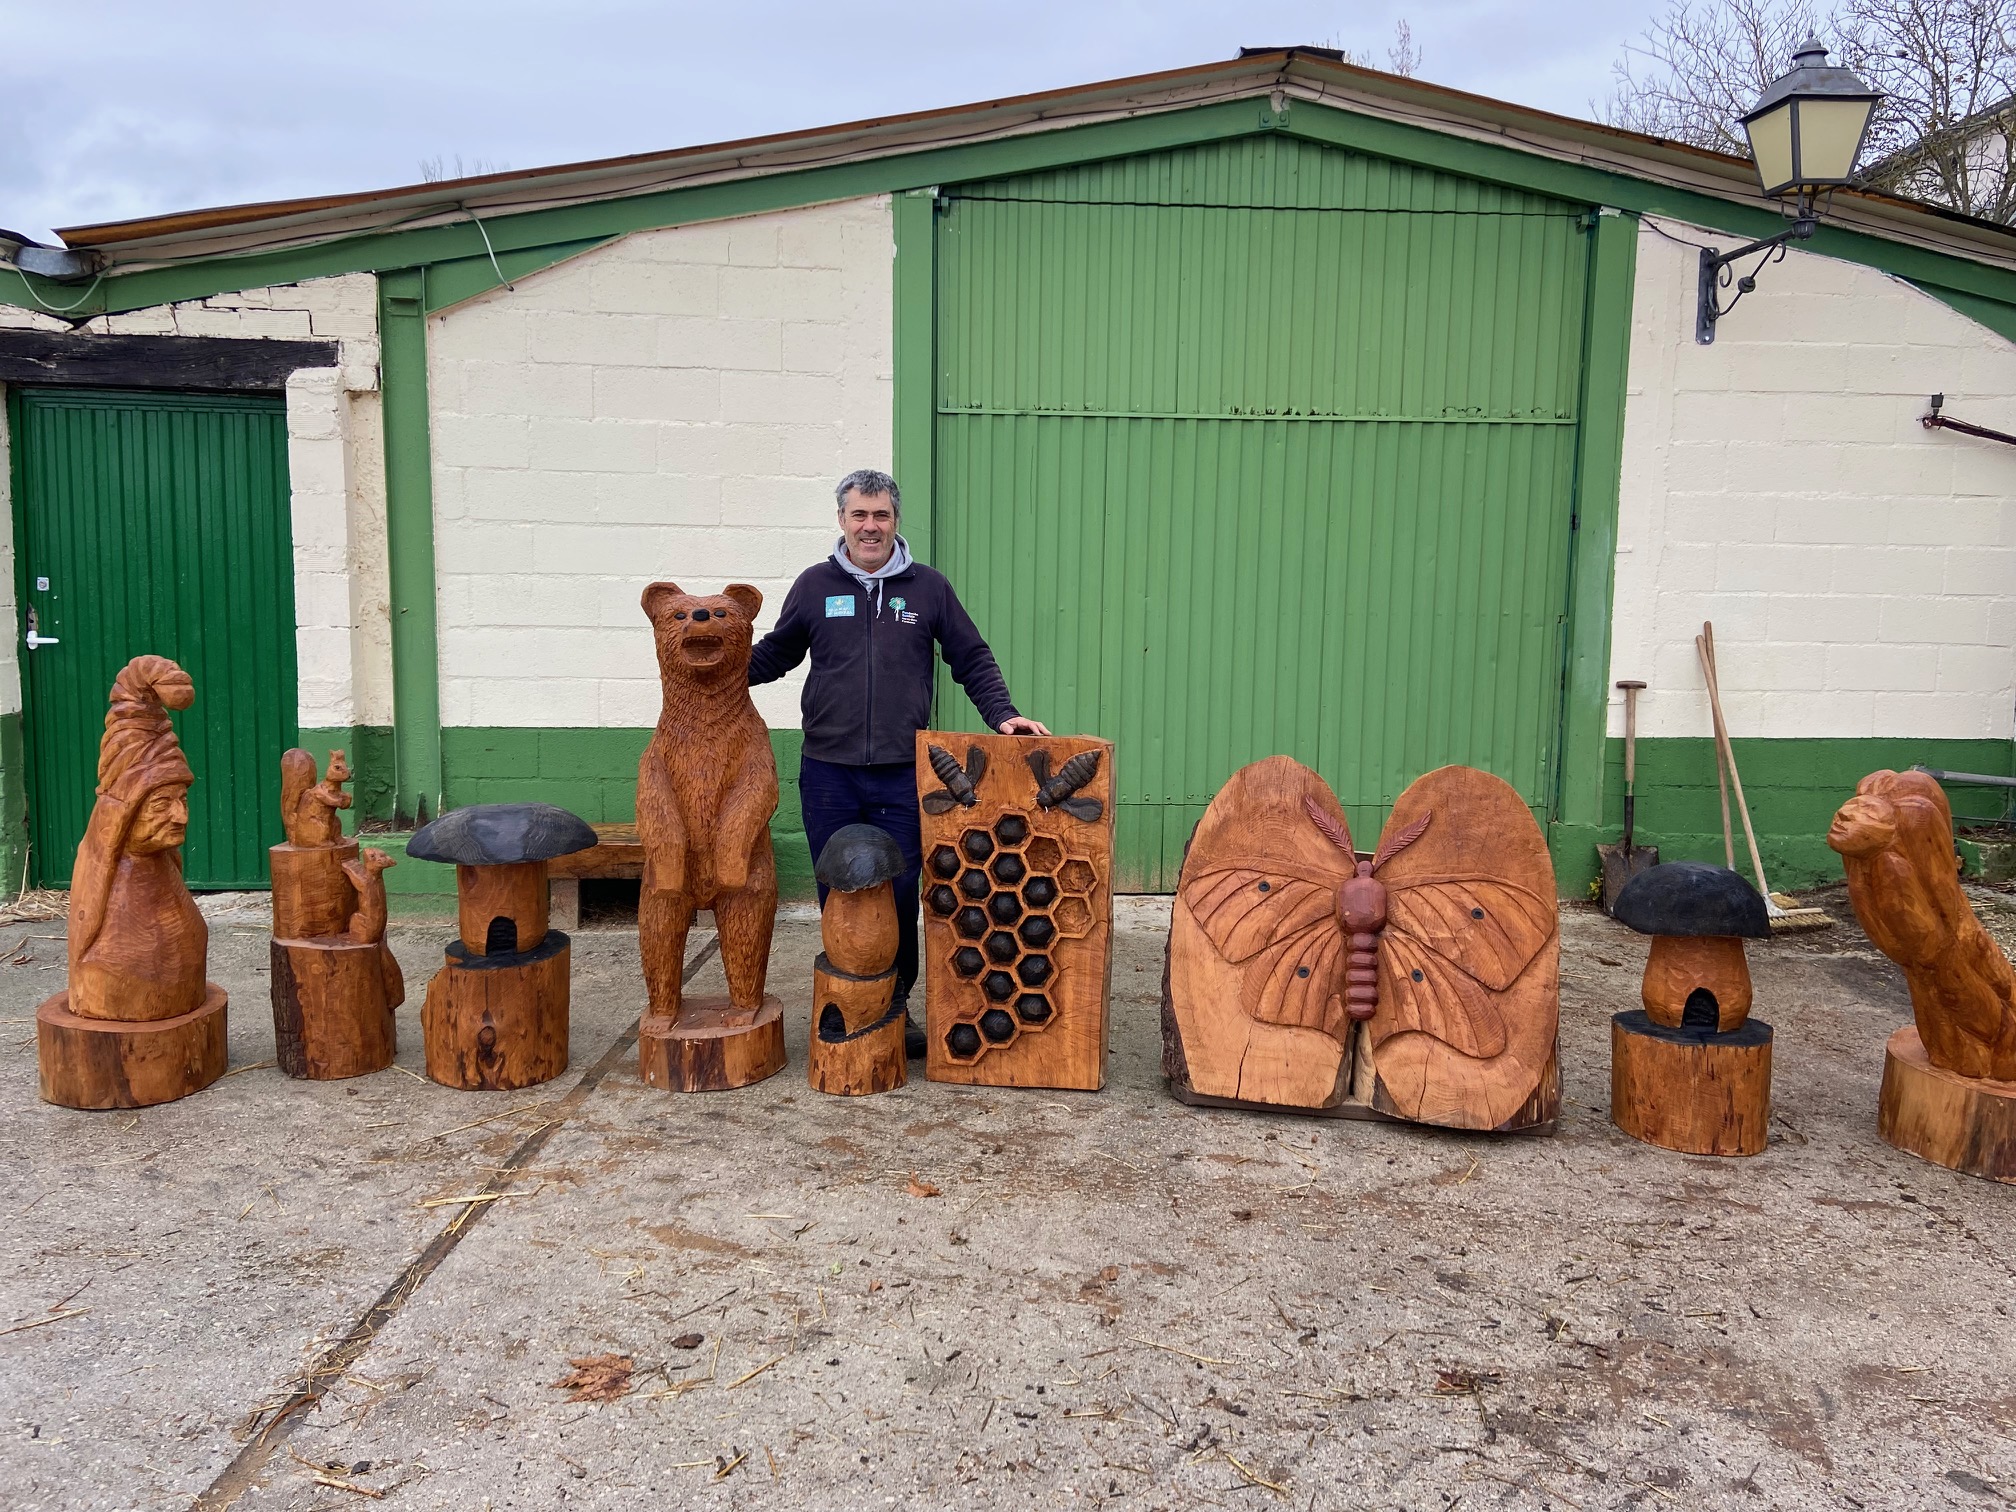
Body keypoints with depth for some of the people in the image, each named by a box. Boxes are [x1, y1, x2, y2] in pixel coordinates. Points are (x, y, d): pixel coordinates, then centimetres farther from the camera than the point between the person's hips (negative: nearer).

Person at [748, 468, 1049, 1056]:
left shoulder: (928, 587, 6)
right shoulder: (815, 585, 7)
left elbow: (973, 659, 10)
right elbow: (775, 653, 17)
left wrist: (1002, 715, -2)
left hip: (902, 772, 0)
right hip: (828, 772, 1)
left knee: (901, 896, 3)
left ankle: (896, 1005, 19)